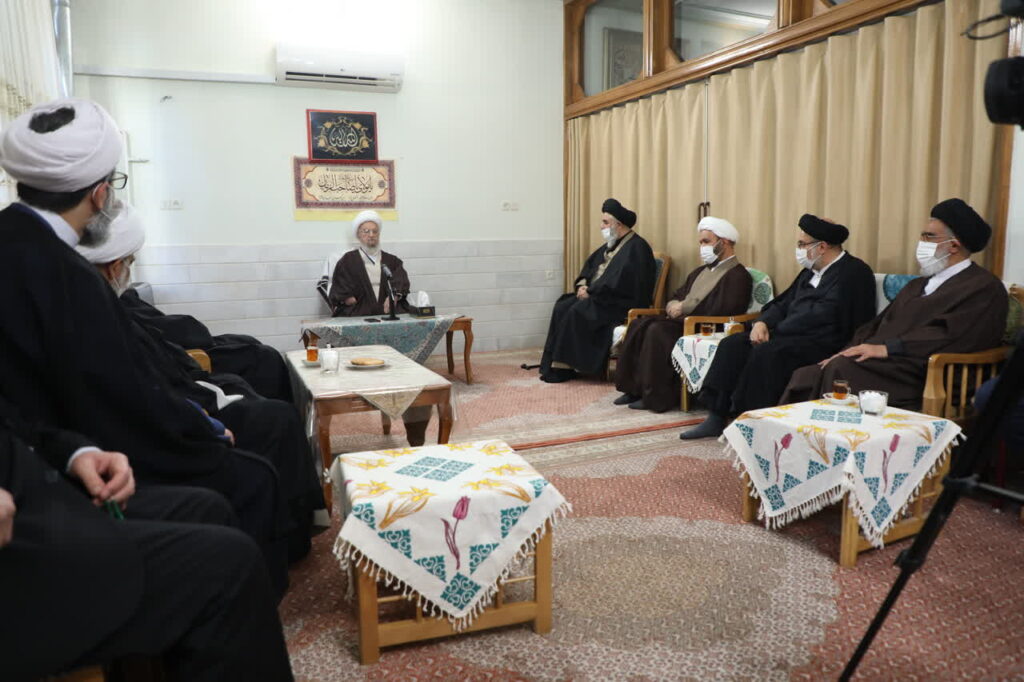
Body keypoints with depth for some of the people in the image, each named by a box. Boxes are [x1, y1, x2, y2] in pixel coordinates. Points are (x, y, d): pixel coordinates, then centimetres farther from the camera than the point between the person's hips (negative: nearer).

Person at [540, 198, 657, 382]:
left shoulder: (636, 248, -13)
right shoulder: (612, 244, 18)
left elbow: (616, 282, -23)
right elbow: (590, 265, 21)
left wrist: (591, 292, -17)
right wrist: (582, 285, 1)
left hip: (620, 304, -9)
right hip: (599, 297, 9)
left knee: (577, 312, -26)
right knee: (562, 307, -10)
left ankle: (564, 366, -18)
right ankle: (555, 363, -12)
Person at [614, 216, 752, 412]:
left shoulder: (738, 276, -3)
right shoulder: (701, 271, 25)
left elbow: (723, 310, -18)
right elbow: (677, 296, 26)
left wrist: (684, 307, -12)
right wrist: (673, 307, 0)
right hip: (681, 320, 9)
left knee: (657, 331, -29)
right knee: (639, 325, -14)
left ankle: (657, 397, -24)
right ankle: (633, 388, -13)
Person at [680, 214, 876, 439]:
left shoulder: (854, 272, -9)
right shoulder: (811, 270, 18)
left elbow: (824, 315, -18)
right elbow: (784, 302, 20)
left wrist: (777, 329, -10)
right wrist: (763, 322, -2)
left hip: (823, 344, -9)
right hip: (791, 336, 9)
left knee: (766, 351, -32)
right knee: (732, 344, -7)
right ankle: (716, 418, -9)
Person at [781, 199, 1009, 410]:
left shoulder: (985, 288, 2)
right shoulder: (917, 285, 29)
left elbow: (950, 335, -14)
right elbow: (878, 324, 20)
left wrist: (886, 348, -19)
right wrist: (848, 351, 2)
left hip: (918, 377, -7)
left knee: (842, 369, -32)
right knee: (805, 376, -16)